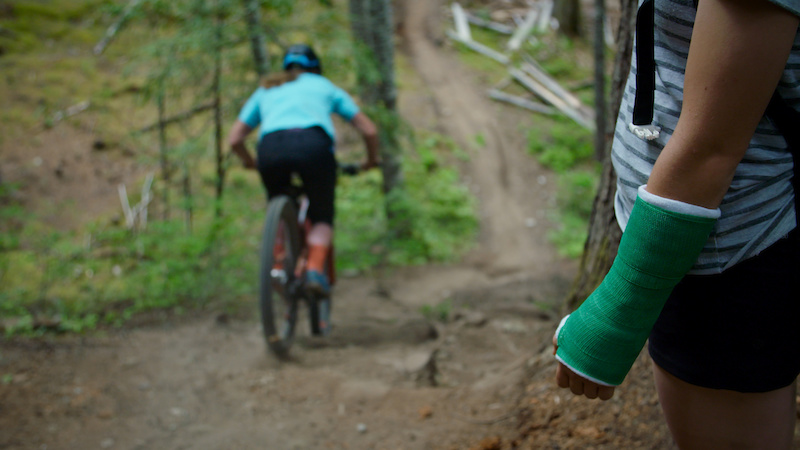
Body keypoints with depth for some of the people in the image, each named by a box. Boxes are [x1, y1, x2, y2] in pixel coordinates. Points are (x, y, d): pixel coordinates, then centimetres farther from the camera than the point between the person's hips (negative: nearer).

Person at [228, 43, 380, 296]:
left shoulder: (266, 90, 35)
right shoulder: (324, 86, 33)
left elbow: (234, 140, 30)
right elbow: (369, 130, 30)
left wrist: (251, 163, 49)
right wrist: (371, 161, 48)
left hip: (271, 146, 1)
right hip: (314, 144, -1)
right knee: (322, 216, 19)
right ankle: (315, 270, -5)